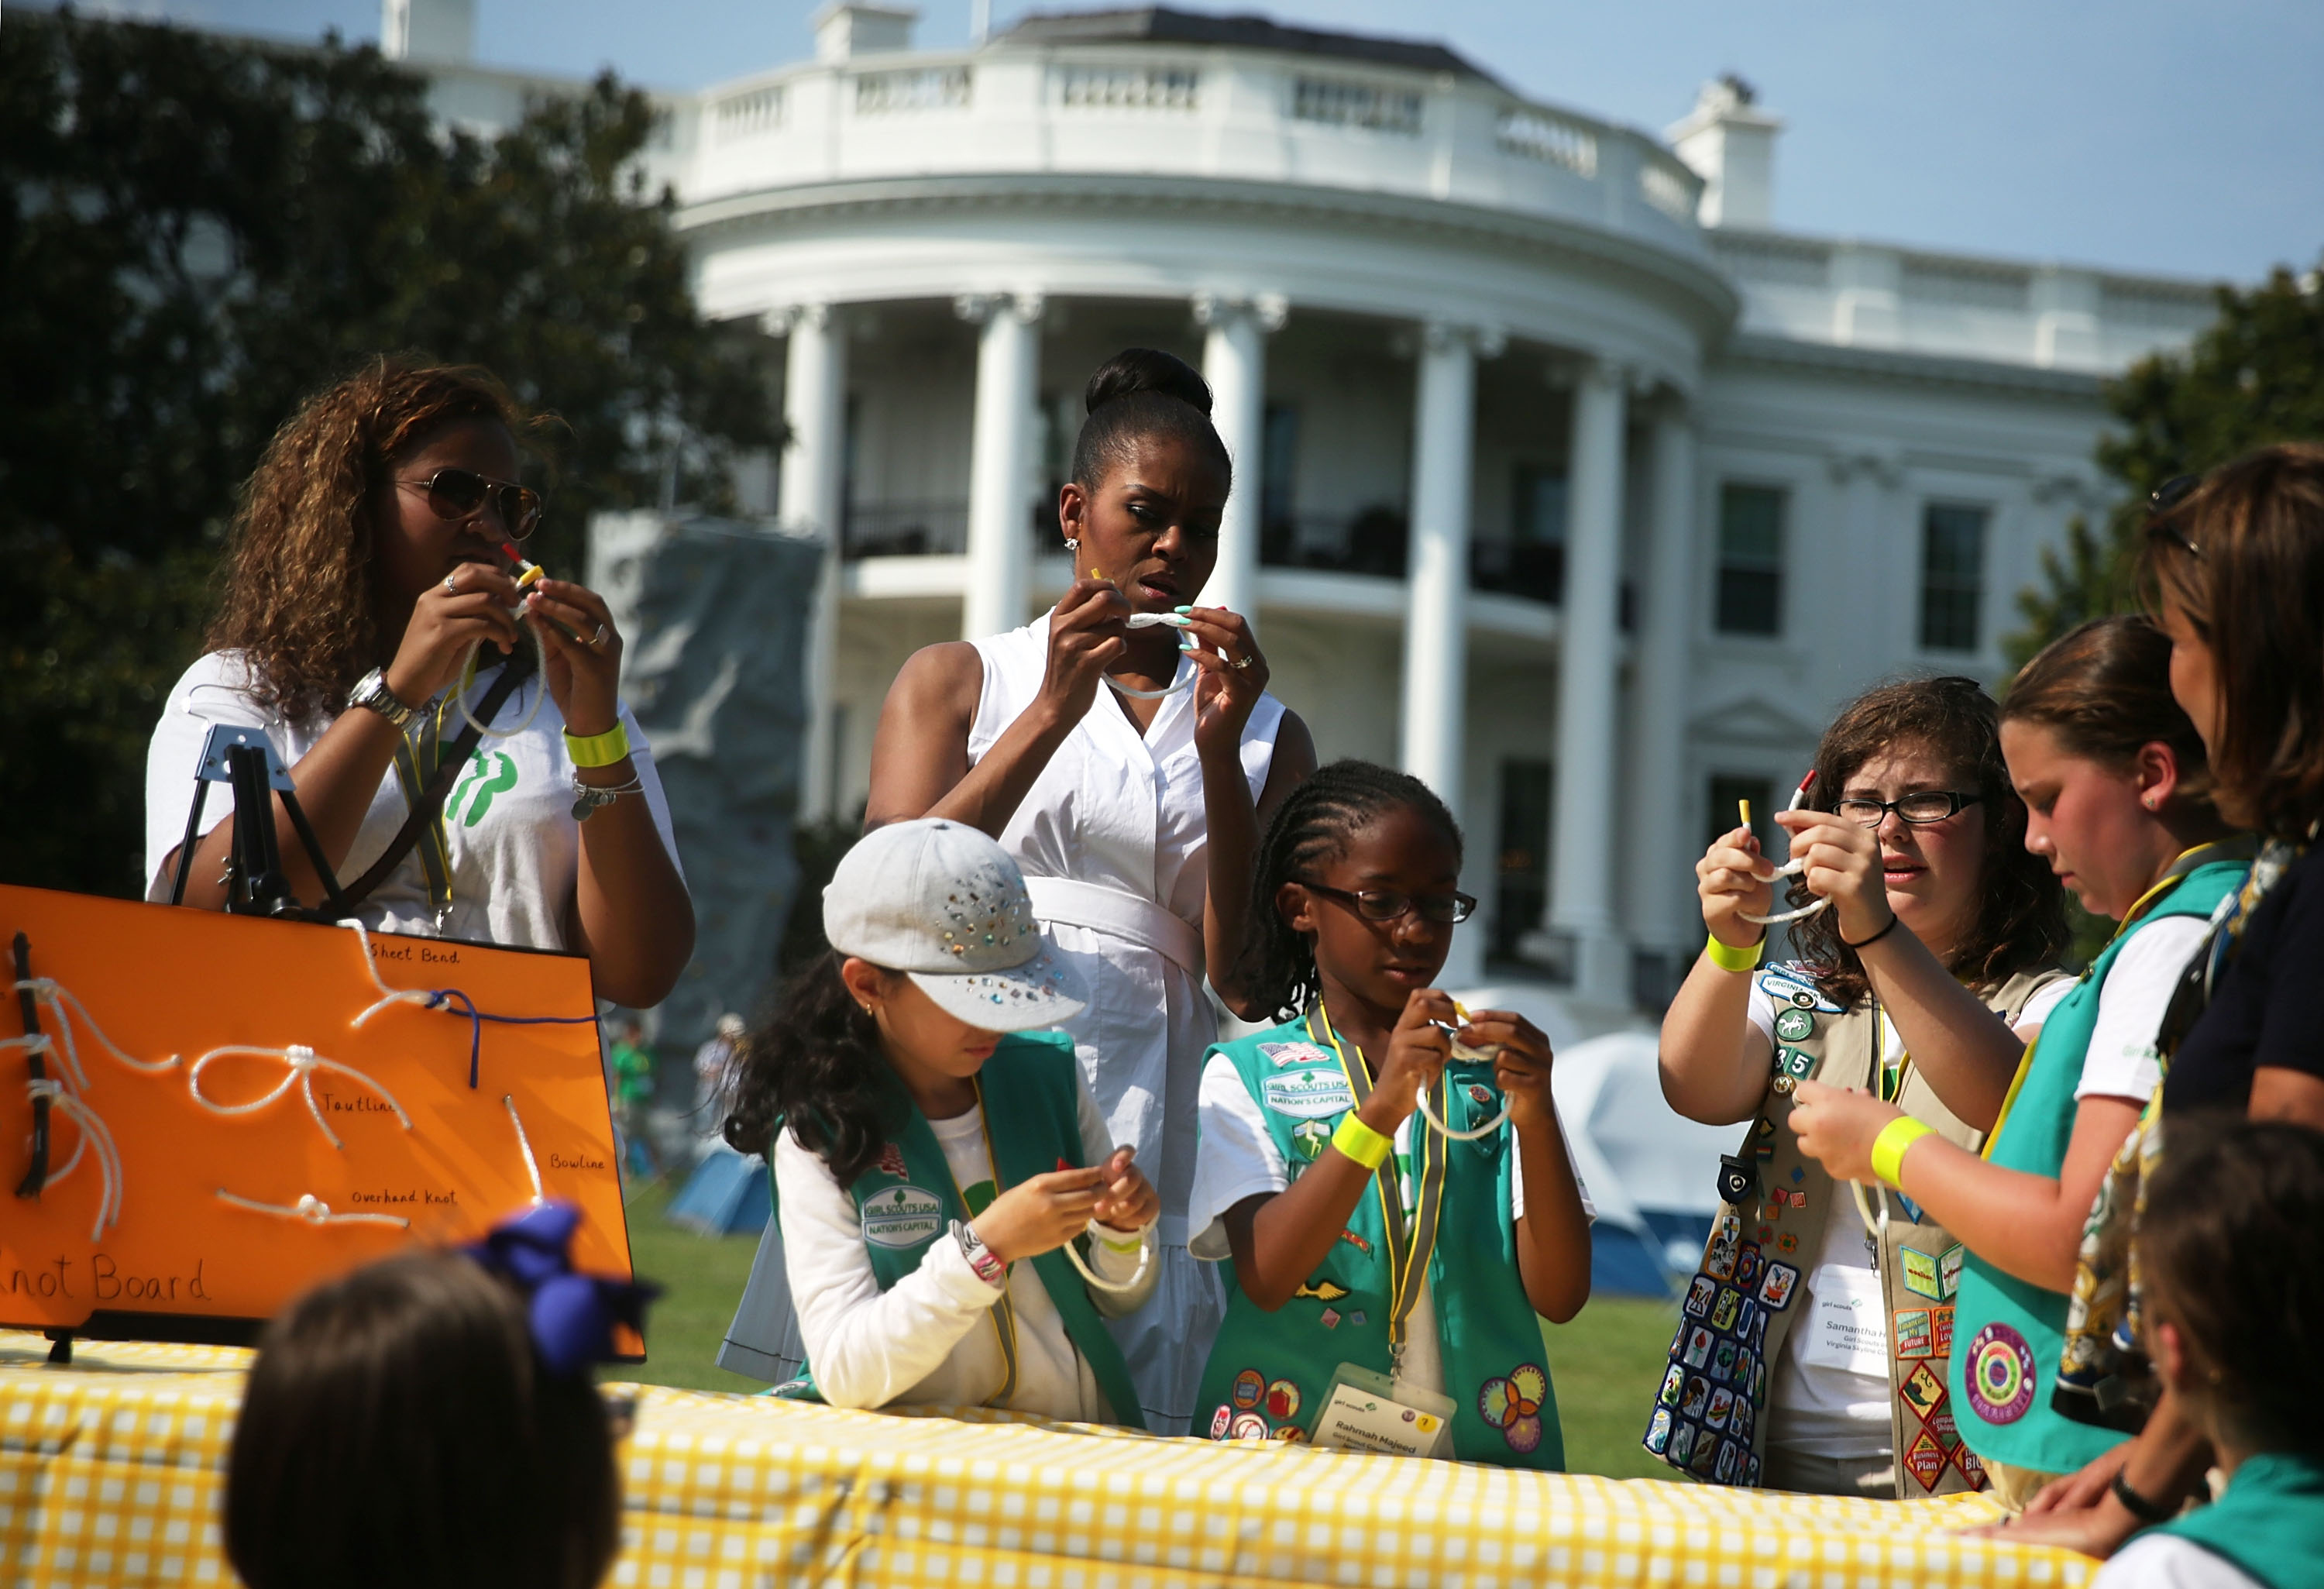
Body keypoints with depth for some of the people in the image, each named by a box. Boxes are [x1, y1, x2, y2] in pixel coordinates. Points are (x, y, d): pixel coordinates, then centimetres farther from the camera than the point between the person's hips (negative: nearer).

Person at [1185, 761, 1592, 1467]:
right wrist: (1381, 1108, -17)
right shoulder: (1245, 1075, 8)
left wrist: (1536, 1116, -11)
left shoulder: (1491, 1075, 13)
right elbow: (1264, 1277, -8)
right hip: (1290, 1446, -1)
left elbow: (1559, 1296, 3)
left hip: (1480, 1459, 1)